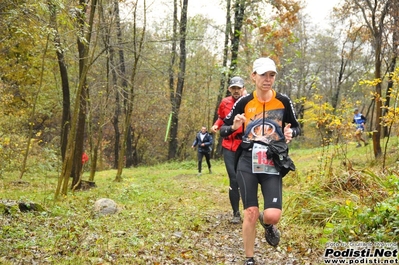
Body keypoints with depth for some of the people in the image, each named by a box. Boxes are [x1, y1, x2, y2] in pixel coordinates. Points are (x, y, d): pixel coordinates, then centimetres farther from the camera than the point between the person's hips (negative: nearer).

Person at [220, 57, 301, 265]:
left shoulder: (283, 101, 1)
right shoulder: (244, 102, -2)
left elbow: (296, 126, 13)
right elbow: (223, 129, 4)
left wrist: (291, 133, -10)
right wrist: (234, 126, -18)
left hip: (273, 164, 0)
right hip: (247, 163, 0)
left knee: (273, 215, -13)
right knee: (250, 213, -4)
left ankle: (267, 224, 27)